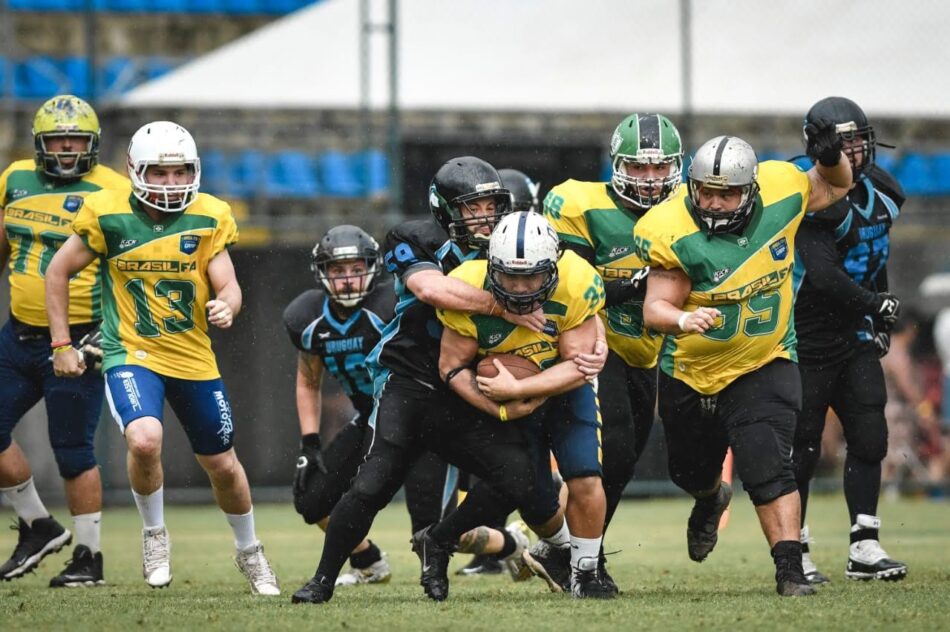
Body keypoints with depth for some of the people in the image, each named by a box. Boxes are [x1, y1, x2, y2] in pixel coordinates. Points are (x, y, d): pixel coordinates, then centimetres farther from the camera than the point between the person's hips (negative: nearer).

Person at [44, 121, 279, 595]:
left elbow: (228, 286, -5)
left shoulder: (209, 218, -5)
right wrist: (61, 344, -1)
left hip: (194, 359, 3)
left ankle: (249, 552, 40)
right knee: (145, 440, -29)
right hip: (131, 355, -3)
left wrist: (226, 306, -30)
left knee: (222, 465, 13)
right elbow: (58, 272, 1)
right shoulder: (107, 216, -10)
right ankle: (154, 536, -1)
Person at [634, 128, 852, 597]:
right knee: (691, 471, 24)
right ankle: (712, 499, 61)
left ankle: (789, 571, -18)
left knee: (767, 466, -22)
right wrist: (683, 319, -48)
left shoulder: (781, 192, -17)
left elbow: (834, 187, 4)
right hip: (692, 371, 1)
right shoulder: (677, 234, -26)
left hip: (763, 365, -1)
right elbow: (655, 308, -25)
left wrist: (829, 156, -18)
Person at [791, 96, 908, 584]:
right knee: (803, 448, 0)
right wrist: (876, 304, -20)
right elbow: (823, 275, -28)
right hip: (808, 338, -7)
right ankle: (796, 554, 10)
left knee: (869, 436, -1)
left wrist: (881, 322, 17)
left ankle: (864, 548, 4)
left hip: (854, 336, 7)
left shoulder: (880, 193, 5)